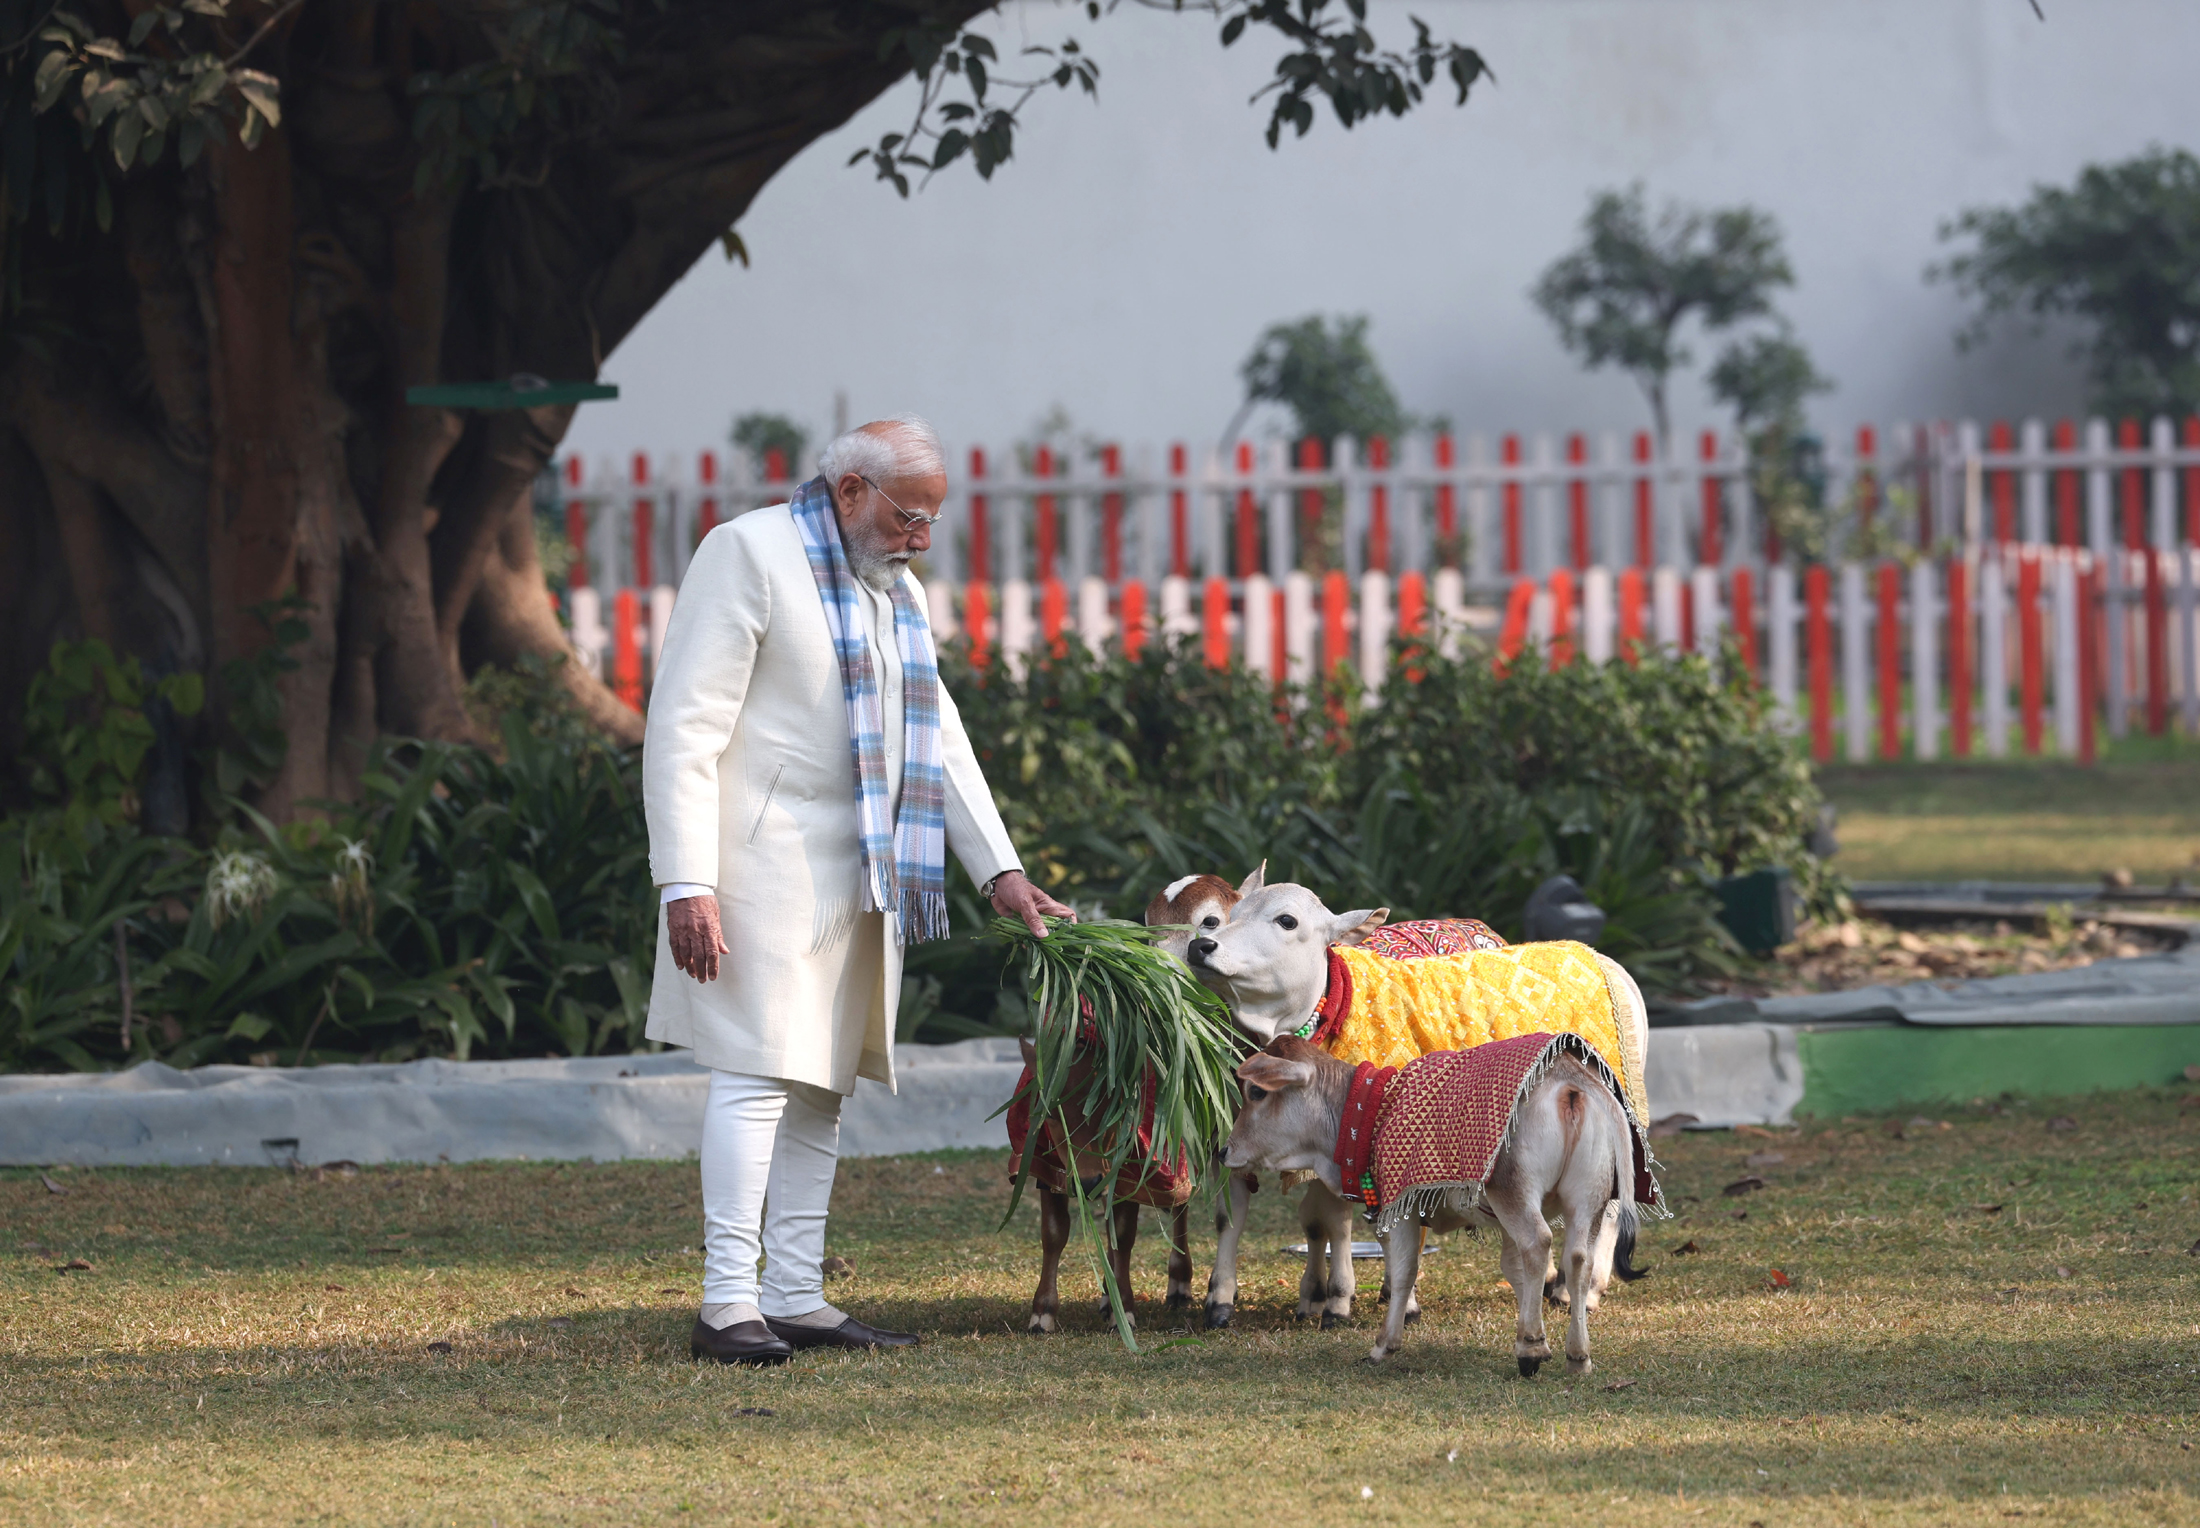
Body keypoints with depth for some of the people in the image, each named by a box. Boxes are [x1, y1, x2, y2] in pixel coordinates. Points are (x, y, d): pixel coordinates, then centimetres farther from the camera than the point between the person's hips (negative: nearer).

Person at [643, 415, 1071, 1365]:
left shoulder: (897, 592, 18)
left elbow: (939, 739, 22)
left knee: (821, 1084, 7)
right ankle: (726, 1305, -14)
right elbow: (684, 728, -12)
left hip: (862, 878, 8)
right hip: (766, 865, -8)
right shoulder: (749, 554, -7)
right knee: (760, 1074, -13)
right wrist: (688, 885, -19)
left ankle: (795, 1298, 9)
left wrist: (1000, 872, 12)